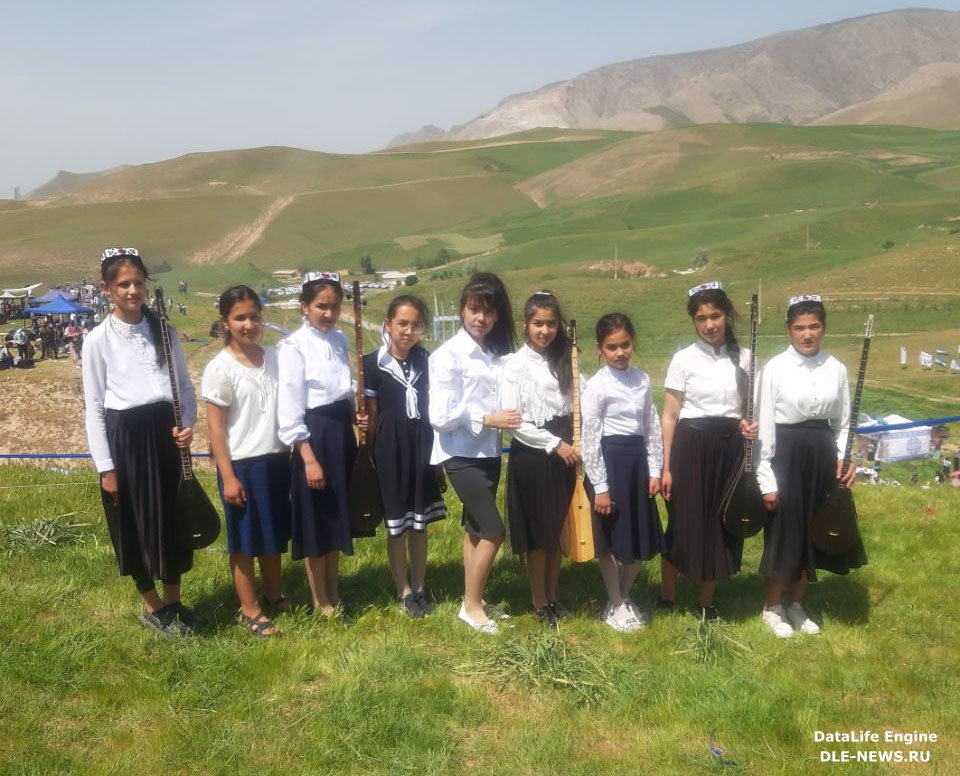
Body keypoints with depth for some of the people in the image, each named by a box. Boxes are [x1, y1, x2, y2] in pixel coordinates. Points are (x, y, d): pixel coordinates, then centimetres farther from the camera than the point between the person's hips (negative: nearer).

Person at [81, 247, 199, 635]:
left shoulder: (164, 331, 3)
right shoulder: (99, 339, -7)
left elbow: (185, 386, 10)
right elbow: (94, 407, -5)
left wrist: (187, 424, -10)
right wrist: (106, 467, -8)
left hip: (165, 434, 3)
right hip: (125, 439, -3)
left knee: (173, 521, 12)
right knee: (137, 526, 9)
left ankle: (173, 601, 31)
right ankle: (152, 606, 27)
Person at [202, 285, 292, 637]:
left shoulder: (275, 357, 3)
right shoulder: (220, 368, -12)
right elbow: (215, 427, -11)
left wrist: (293, 453, 8)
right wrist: (228, 476, -13)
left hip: (277, 459, 5)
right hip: (242, 464, -5)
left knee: (274, 534, 18)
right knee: (245, 541, 7)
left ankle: (274, 595, 35)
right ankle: (249, 609, 20)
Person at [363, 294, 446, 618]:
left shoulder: (426, 361, 4)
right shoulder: (373, 364, -7)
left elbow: (433, 409, 8)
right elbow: (371, 416, -3)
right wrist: (373, 457, -4)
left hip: (422, 446, 3)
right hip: (390, 448, -3)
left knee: (420, 522, 12)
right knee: (397, 524, 6)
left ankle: (420, 588, 26)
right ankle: (404, 591, 20)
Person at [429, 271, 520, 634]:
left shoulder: (497, 354, 7)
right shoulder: (448, 355, -13)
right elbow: (440, 416, -18)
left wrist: (504, 422, -6)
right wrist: (487, 419, -21)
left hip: (489, 452, 7)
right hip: (461, 455, -7)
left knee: (476, 528, 16)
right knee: (493, 530, -7)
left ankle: (474, 599, 30)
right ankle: (471, 606, 10)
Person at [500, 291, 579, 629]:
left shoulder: (564, 360, 7)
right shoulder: (516, 364, -9)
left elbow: (573, 406, 12)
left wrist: (571, 444, -4)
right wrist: (554, 444, -15)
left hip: (563, 451, 5)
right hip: (532, 453, -5)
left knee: (557, 528, 13)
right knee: (537, 531, 4)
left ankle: (553, 597, 27)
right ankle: (539, 602, 18)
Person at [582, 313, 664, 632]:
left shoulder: (642, 379, 5)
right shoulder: (596, 386, -11)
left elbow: (652, 427, 9)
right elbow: (590, 438, -12)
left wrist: (654, 471, 4)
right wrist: (600, 487, -13)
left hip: (637, 459, 5)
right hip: (609, 460, -5)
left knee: (642, 536, 11)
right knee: (611, 538, 5)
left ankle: (626, 596, 31)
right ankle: (615, 605, 21)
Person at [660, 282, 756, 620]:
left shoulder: (744, 357, 4)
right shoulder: (683, 359, -5)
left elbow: (748, 408, 16)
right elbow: (669, 416, -3)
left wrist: (749, 426, -7)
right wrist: (666, 466, -7)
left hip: (729, 449, 3)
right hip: (691, 447, -3)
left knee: (722, 524, 9)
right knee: (684, 523, 3)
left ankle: (706, 601, 25)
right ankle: (667, 598, 21)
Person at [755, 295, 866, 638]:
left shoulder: (836, 369, 2)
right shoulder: (775, 368, -9)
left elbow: (842, 423, 10)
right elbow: (765, 426, -8)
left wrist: (844, 458, -7)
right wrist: (767, 480, -10)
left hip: (823, 457, 4)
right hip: (786, 455, -4)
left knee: (813, 532, 13)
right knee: (784, 532, 5)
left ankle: (796, 603, 31)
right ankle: (773, 606, 24)